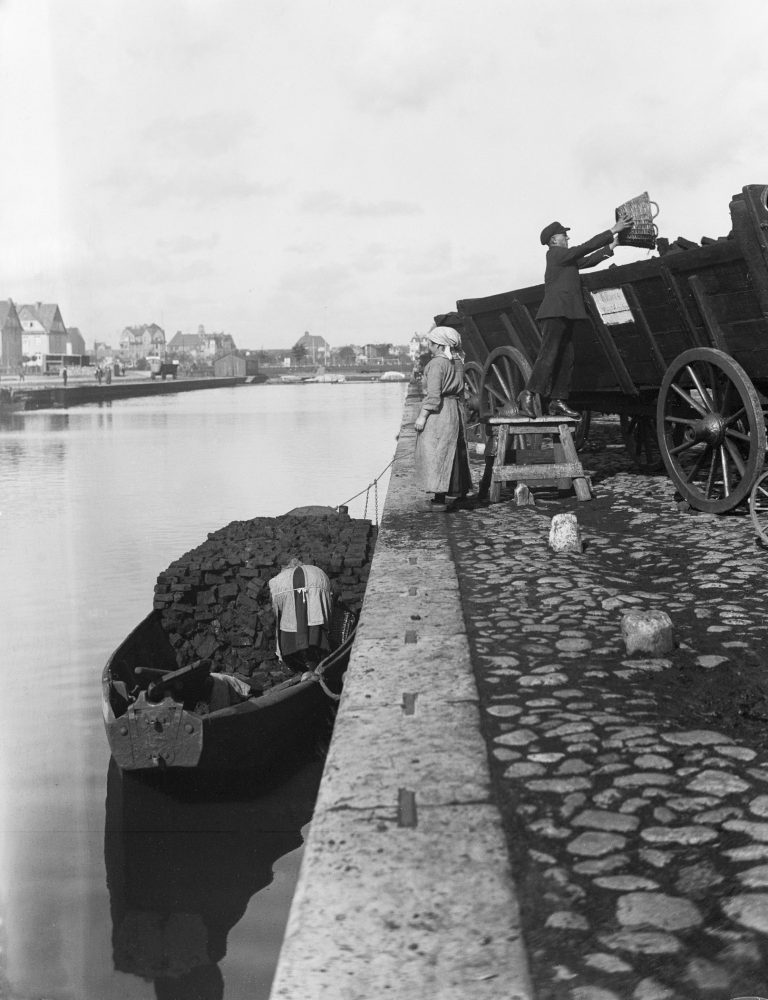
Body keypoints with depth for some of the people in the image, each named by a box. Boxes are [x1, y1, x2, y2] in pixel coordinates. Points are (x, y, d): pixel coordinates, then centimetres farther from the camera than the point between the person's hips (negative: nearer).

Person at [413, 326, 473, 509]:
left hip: (437, 412, -8)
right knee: (451, 453, 16)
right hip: (455, 410, 8)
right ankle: (459, 492, 21)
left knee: (435, 454, -5)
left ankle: (439, 499, -8)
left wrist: (422, 416, -17)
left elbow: (433, 394, -20)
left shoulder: (437, 363, -14)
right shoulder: (458, 363, 11)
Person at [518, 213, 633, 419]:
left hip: (564, 315, 10)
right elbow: (585, 248, -10)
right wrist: (612, 231, -7)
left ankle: (557, 402, 5)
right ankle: (528, 395, -12)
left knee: (565, 359, 6)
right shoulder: (557, 254, -6)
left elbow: (587, 260, 27)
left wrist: (610, 247, 23)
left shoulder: (565, 258, 21)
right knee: (548, 355, -13)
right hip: (555, 312, -10)